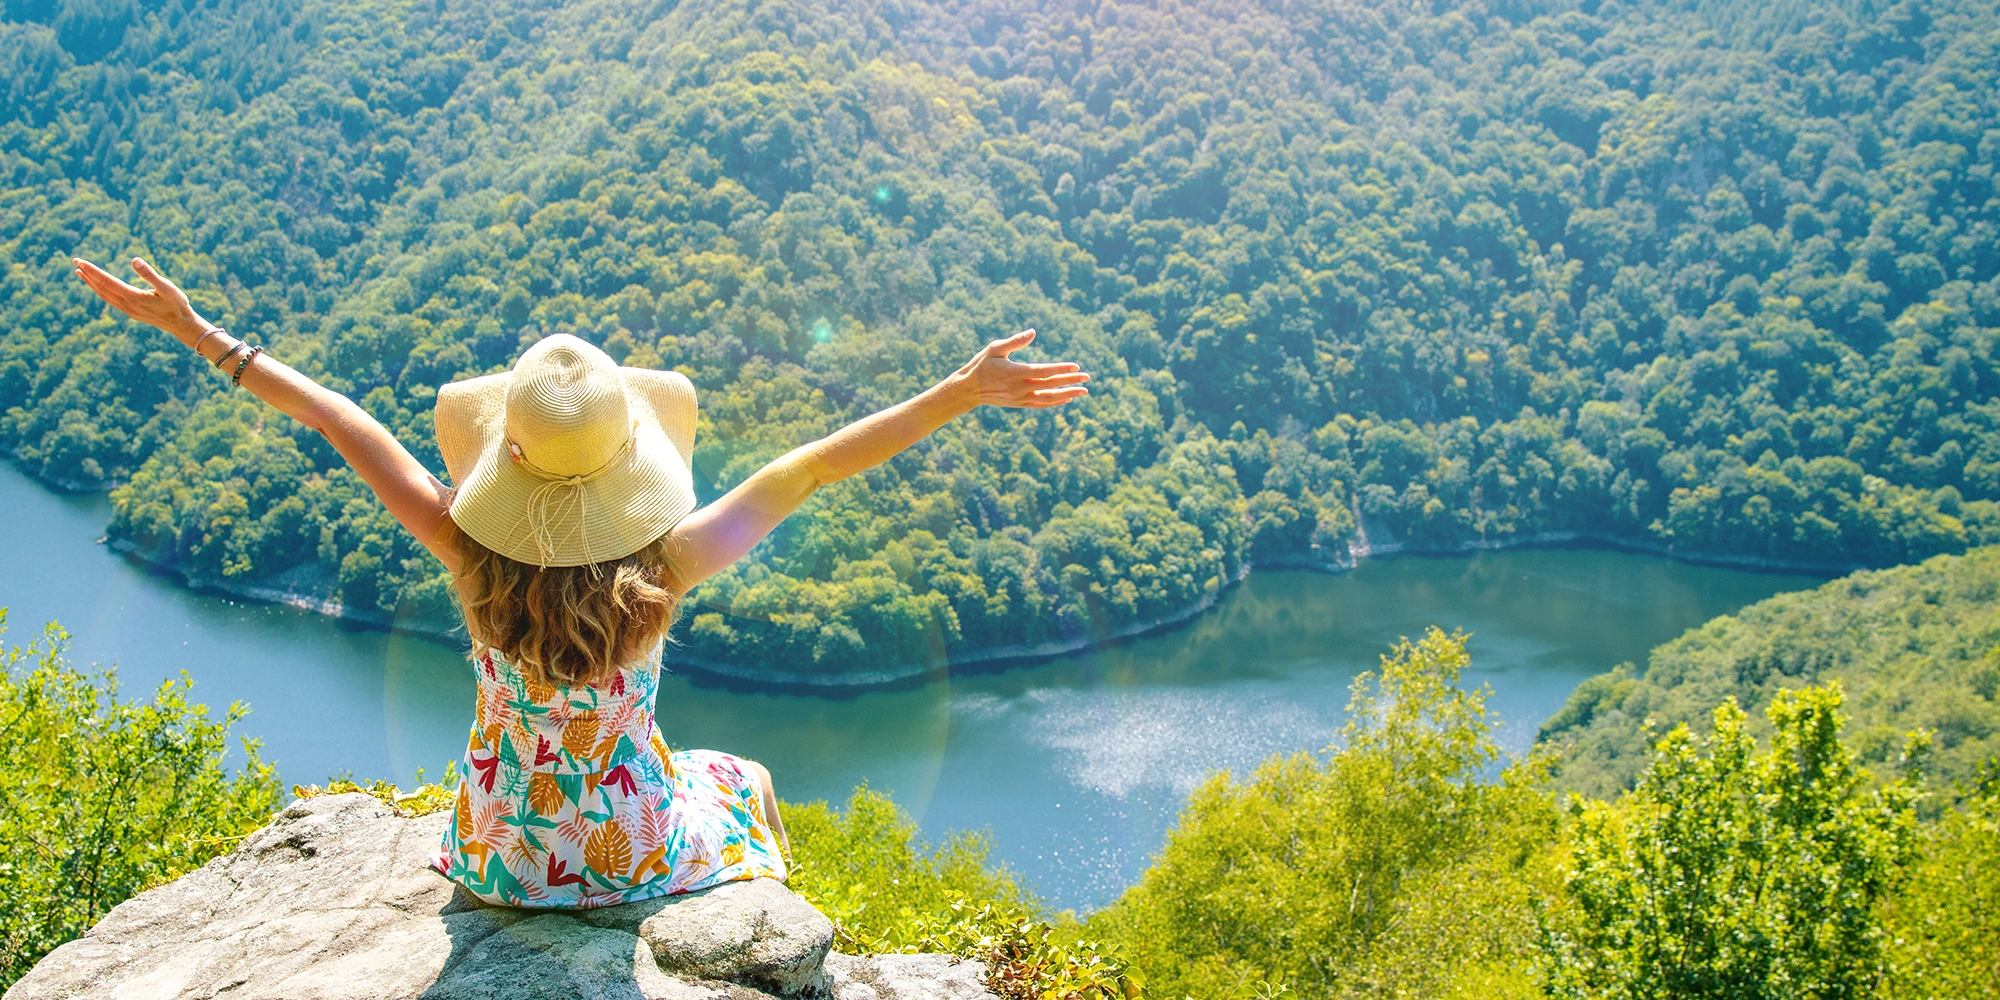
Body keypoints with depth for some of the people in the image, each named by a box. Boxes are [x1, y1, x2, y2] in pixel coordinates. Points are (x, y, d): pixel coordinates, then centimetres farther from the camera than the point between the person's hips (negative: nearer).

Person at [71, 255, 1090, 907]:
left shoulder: (471, 554, -26)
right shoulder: (663, 572, -31)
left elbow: (345, 423, -19)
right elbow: (809, 468, -26)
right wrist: (964, 391, -20)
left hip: (503, 850, 2)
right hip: (630, 852, -2)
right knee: (741, 783, 31)